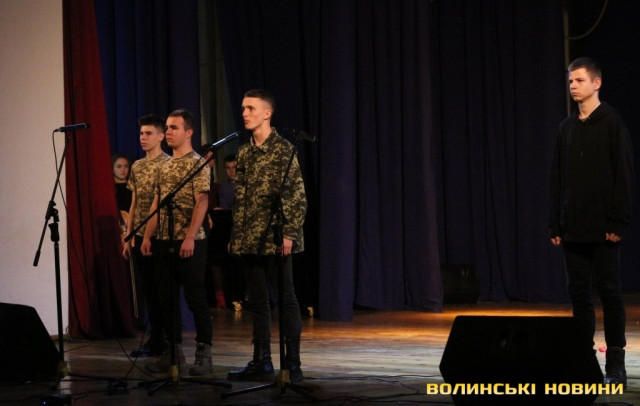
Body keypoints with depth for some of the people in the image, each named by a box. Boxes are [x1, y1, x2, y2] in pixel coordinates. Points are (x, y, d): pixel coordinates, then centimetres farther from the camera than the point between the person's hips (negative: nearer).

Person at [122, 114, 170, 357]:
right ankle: (156, 339, 16)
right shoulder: (137, 167, 14)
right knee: (147, 289, 10)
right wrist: (128, 236, 13)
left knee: (160, 290, -3)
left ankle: (159, 341, 3)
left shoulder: (168, 164, -8)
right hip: (140, 237, 7)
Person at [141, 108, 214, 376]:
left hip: (190, 243, -8)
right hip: (164, 242, 8)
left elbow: (201, 203, -15)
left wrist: (190, 237, -22)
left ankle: (204, 353, 2)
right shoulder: (165, 166, 15)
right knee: (166, 298, 9)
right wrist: (147, 236, 11)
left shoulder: (197, 163, -7)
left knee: (196, 298, -4)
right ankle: (174, 351, 17)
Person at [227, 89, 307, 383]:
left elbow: (297, 197, -11)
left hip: (275, 238, -7)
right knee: (257, 301, 10)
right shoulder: (244, 153, 13)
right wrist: (235, 236, 12)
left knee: (286, 299, -2)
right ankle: (262, 362, 16)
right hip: (250, 240, 7)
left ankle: (292, 364, 1)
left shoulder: (283, 149, -7)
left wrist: (289, 234, -18)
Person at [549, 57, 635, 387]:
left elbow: (625, 175, -8)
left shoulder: (612, 123, -4)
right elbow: (557, 178, 14)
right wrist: (555, 224, 8)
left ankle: (615, 362, 4)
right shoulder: (566, 127, 12)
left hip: (603, 227, -5)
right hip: (573, 229, 5)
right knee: (578, 292, 6)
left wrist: (618, 221, -14)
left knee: (608, 290, -2)